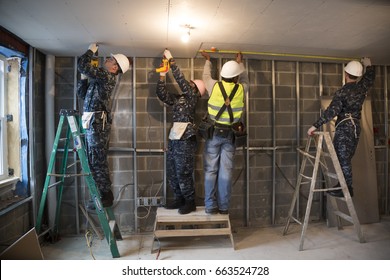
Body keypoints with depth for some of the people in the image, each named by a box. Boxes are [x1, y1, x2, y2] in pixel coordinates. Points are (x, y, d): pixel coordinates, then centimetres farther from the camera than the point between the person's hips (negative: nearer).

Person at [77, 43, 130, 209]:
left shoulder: (106, 76, -8)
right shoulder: (100, 78, 22)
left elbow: (82, 65, -14)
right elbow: (82, 94, 27)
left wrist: (91, 51, 3)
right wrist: (83, 77, 17)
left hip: (97, 122, -10)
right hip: (93, 123, 10)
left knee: (98, 161, -5)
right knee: (95, 161, 13)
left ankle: (105, 197, 4)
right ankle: (103, 194, 22)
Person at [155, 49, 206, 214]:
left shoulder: (192, 97, -2)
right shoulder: (177, 99, 17)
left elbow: (181, 80, -11)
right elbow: (161, 94, 12)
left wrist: (171, 60, -8)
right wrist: (162, 76, 3)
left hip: (185, 140, -8)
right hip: (174, 138, 8)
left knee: (183, 173, -3)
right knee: (171, 173, 12)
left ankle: (190, 202, 10)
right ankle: (179, 199, 25)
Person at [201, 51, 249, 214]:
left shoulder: (214, 86, -4)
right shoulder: (241, 89, -1)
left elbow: (206, 76, 19)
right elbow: (245, 80, 24)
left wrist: (207, 60, 36)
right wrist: (240, 63, 37)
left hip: (213, 133, -1)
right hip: (229, 134, 1)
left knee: (211, 170, 5)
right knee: (226, 172, 5)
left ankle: (210, 206, 9)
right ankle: (223, 207, 13)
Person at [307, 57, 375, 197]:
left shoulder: (342, 92, -15)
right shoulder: (362, 88, 5)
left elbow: (331, 111, -23)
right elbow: (370, 77, 27)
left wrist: (315, 125, -23)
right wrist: (368, 65, 46)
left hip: (344, 127, -7)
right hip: (356, 126, 7)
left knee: (343, 158, -4)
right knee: (346, 158, 13)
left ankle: (346, 188, 0)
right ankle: (344, 185, 20)